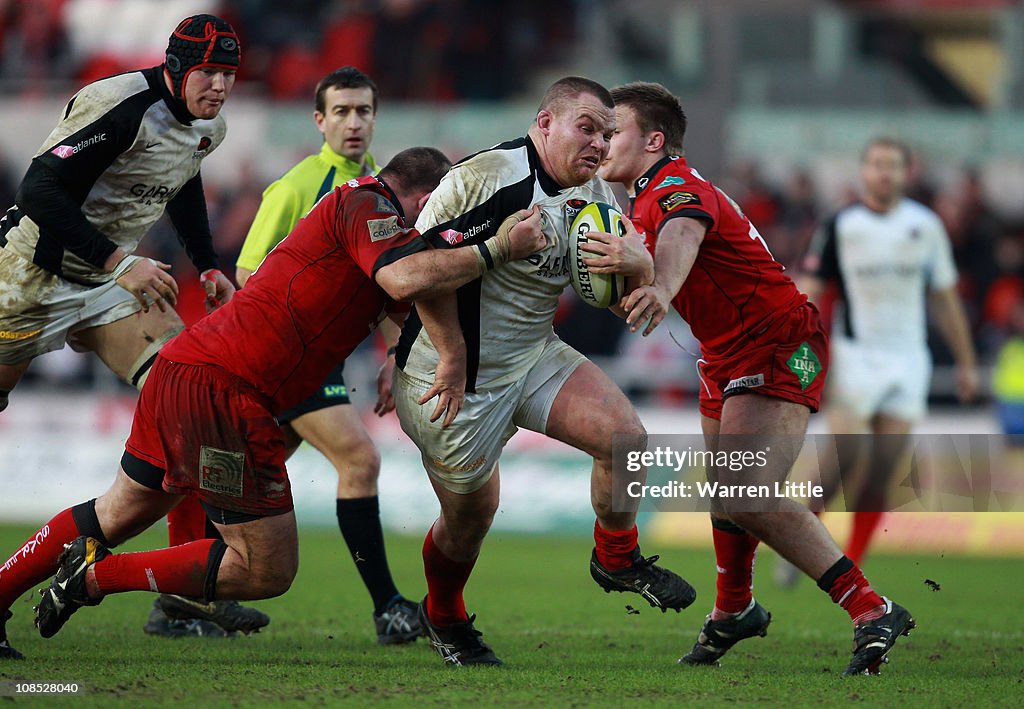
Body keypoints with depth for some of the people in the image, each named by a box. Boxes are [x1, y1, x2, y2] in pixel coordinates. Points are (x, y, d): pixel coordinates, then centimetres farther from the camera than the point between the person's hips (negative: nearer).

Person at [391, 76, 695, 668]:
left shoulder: (592, 192, 5)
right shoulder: (489, 178, -24)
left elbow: (642, 264, 4)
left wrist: (625, 257, -21)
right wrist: (452, 354, -22)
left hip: (535, 357, 7)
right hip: (459, 376, -7)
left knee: (626, 435, -11)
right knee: (470, 513, 5)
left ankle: (616, 559, 14)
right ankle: (444, 619, 35)